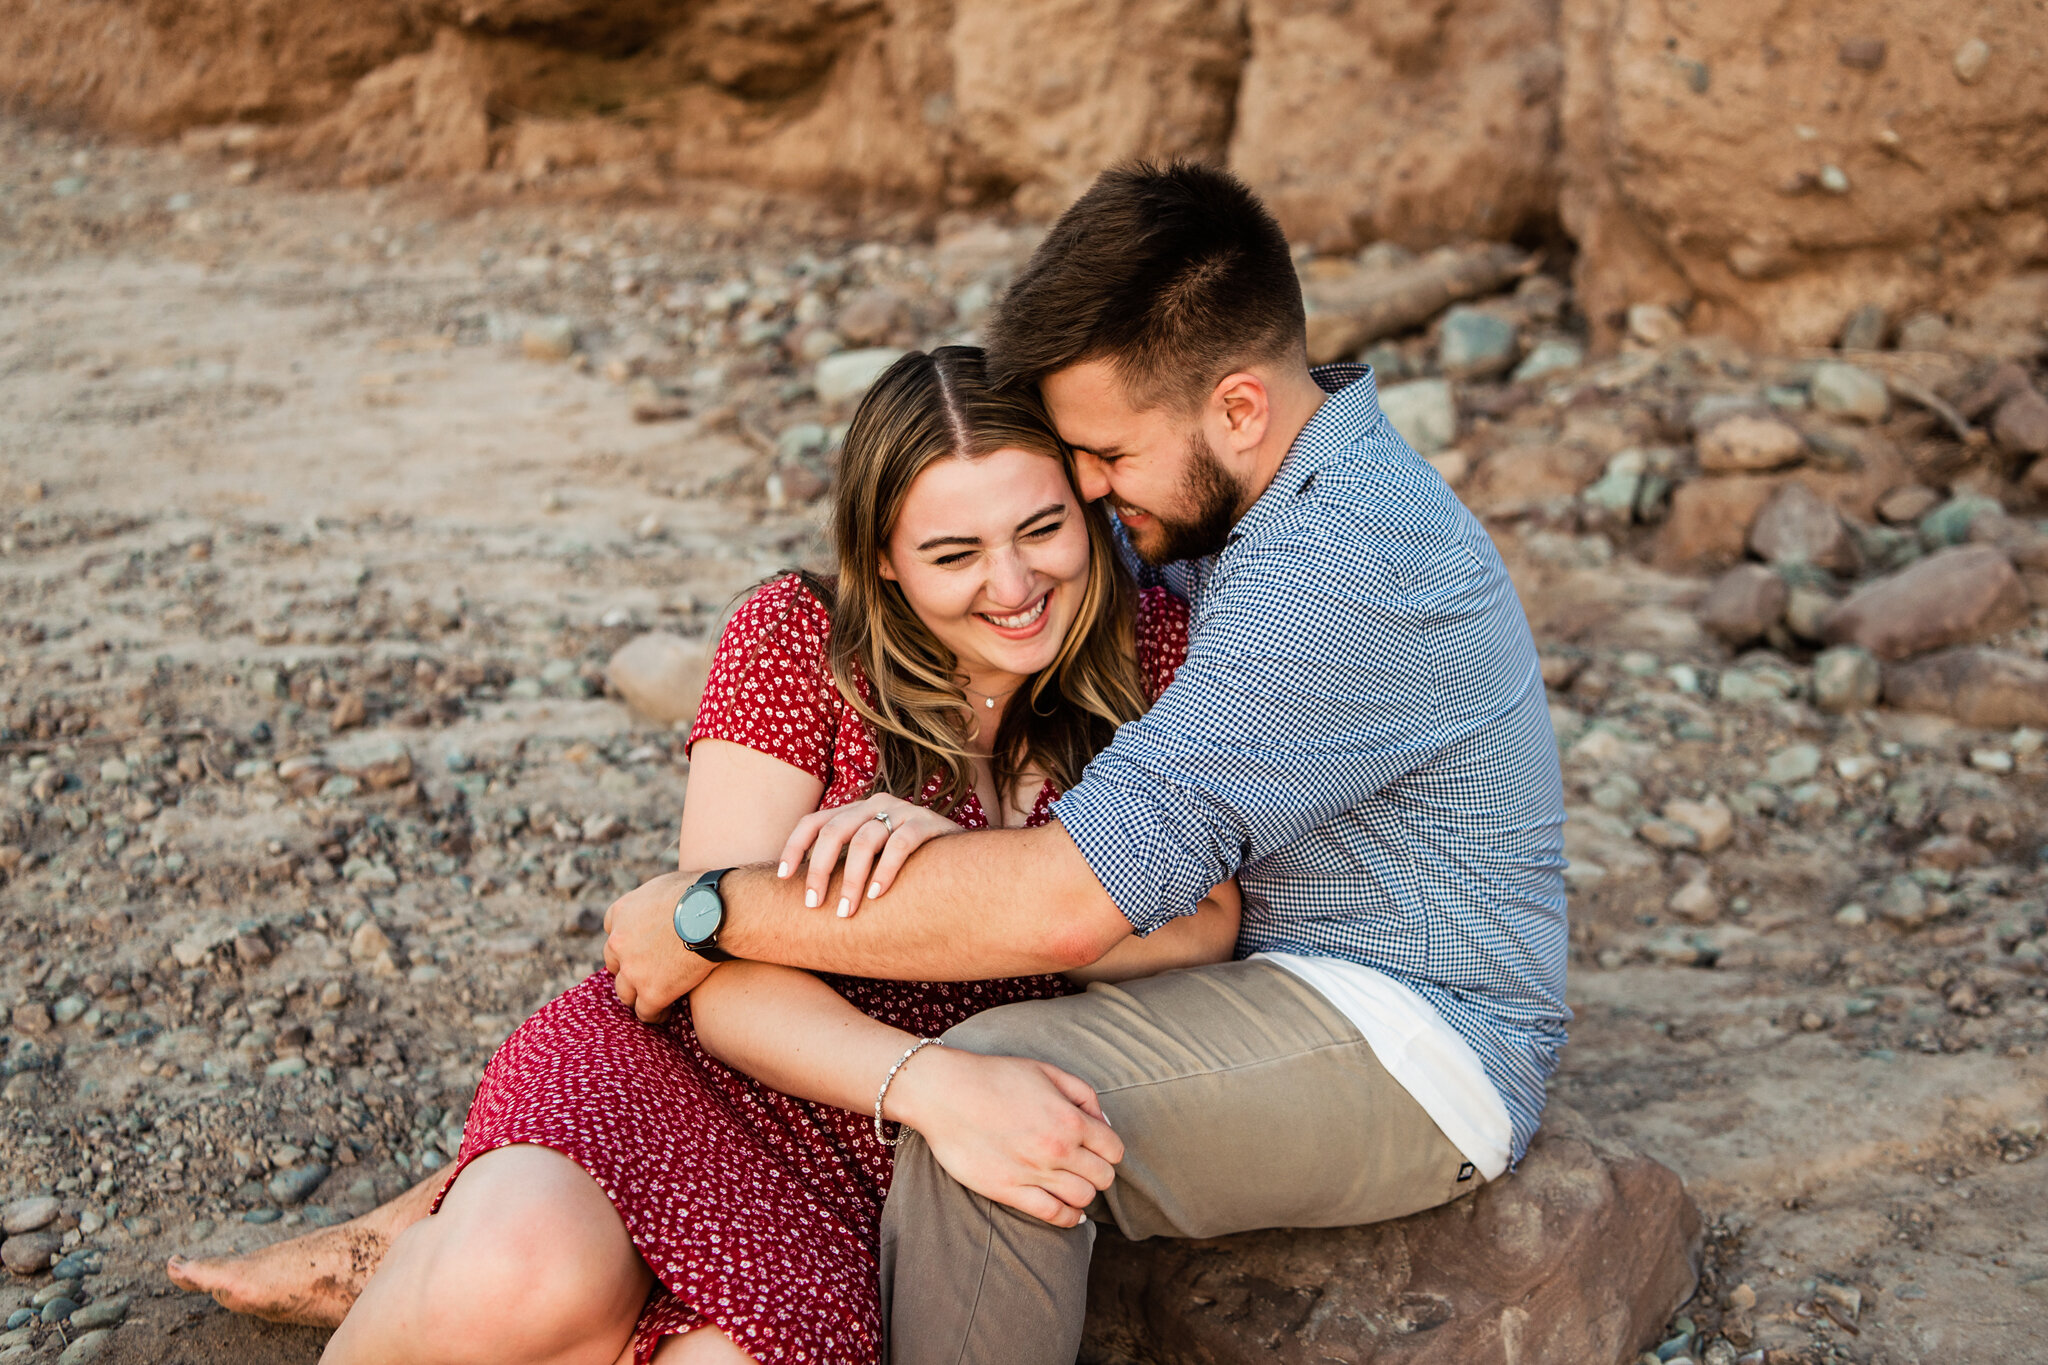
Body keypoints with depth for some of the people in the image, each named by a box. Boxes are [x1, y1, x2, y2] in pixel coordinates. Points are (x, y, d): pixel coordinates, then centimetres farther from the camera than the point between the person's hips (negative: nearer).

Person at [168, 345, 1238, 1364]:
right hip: (687, 1068, -2)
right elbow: (732, 983, -13)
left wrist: (956, 859, -24)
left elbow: (1202, 930, -9)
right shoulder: (797, 640, -7)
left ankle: (421, 1241, -2)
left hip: (877, 1173, 2)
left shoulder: (1150, 645, 1)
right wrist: (929, 1080, -32)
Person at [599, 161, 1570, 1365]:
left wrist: (715, 913, -25)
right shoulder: (1250, 489, 3)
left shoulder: (1347, 570, -29)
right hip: (1289, 977, 10)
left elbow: (1070, 899, -34)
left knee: (993, 1088, -32)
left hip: (1417, 1044, -10)